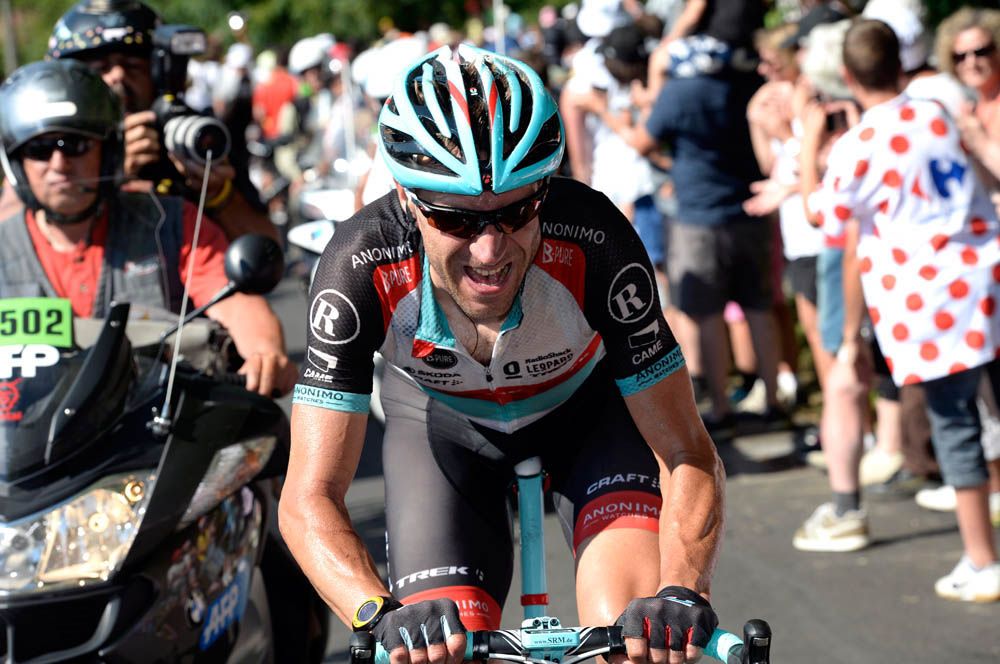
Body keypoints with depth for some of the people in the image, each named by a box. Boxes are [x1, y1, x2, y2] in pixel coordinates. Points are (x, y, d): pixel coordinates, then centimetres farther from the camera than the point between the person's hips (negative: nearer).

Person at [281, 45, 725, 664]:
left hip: (587, 401, -1)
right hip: (442, 421, 1)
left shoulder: (592, 240, -37)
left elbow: (688, 455, -30)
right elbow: (311, 497, -35)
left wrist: (682, 593, -49)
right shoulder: (362, 265, -36)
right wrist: (383, 613, -54)